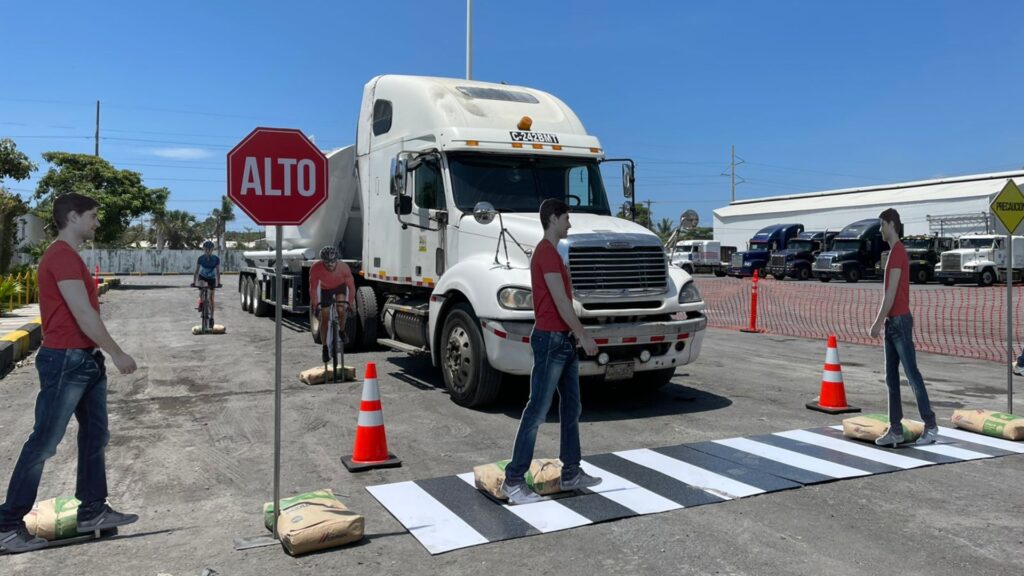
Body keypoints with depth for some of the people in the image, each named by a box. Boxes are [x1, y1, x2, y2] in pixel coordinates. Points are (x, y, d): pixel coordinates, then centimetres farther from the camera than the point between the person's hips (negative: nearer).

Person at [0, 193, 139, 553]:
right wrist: (117, 353, -15)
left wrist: (103, 354, 17)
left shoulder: (69, 256, 16)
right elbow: (84, 315, -20)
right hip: (66, 360, -10)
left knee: (95, 435, 14)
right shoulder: (62, 256, -15)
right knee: (44, 442, -3)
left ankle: (92, 511, 22)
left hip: (85, 359, 10)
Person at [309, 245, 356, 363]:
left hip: (340, 286, -1)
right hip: (325, 289, 1)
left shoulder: (343, 267, -36)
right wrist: (315, 306, -24)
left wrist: (351, 304, -26)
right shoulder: (315, 268, -34)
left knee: (341, 309, -26)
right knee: (324, 317, -2)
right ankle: (325, 348, 12)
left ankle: (342, 331, 4)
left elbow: (351, 285, -25)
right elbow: (313, 288, -23)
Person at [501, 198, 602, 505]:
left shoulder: (551, 252, 17)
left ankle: (571, 473, 24)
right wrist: (584, 336, -14)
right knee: (538, 410, -7)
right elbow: (560, 301, -19)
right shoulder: (547, 252, -15)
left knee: (572, 408, 14)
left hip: (563, 340, 11)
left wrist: (575, 334, 17)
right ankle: (513, 480, 0)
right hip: (550, 340, -11)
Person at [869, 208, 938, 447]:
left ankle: (931, 426, 3)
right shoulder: (893, 252, 17)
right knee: (891, 377, 9)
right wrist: (879, 320, 20)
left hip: (900, 321, -10)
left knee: (912, 374, -5)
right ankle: (895, 429, 13)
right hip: (892, 323, 10)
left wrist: (878, 322, -16)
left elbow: (892, 293, -18)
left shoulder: (898, 252, -14)